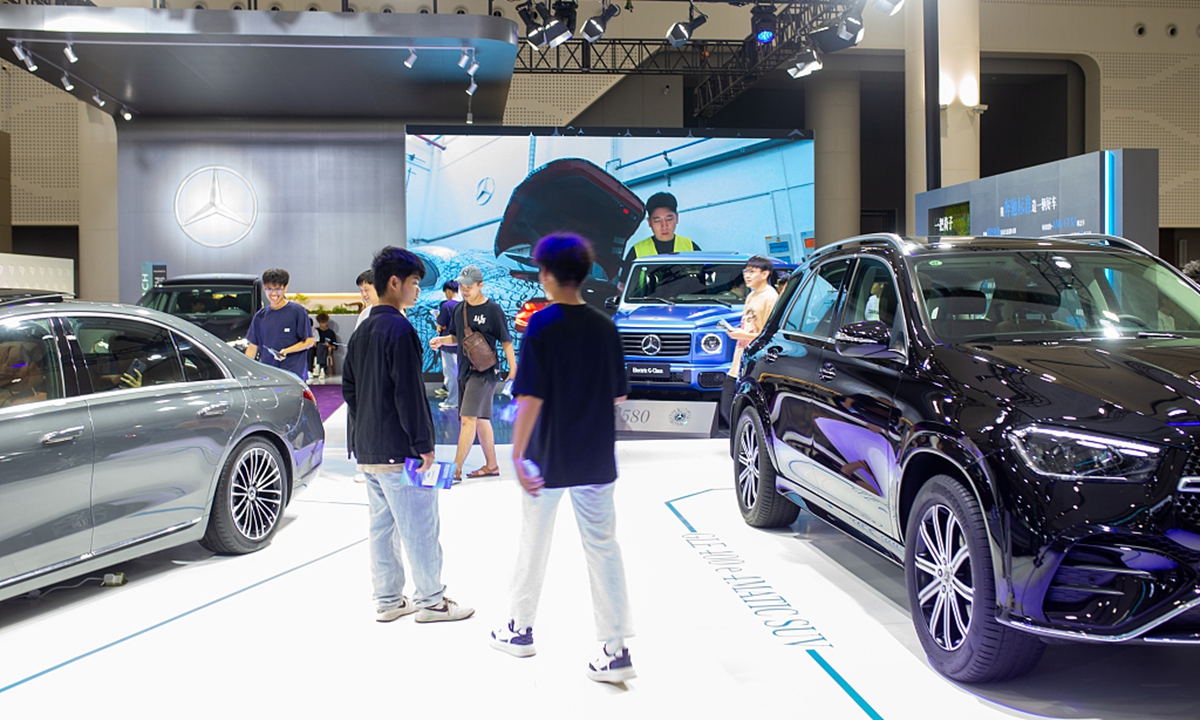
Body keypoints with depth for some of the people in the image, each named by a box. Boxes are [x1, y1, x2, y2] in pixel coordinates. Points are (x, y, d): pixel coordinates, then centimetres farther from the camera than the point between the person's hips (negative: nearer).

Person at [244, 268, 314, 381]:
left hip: (292, 373, -4)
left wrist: (287, 351, -14)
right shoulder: (260, 316, 13)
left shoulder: (297, 311, 0)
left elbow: (309, 341, 0)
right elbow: (252, 347, 17)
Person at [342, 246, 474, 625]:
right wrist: (423, 444, -16)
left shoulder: (362, 331, 13)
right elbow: (408, 392, -19)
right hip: (399, 450, -9)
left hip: (368, 450, 10)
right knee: (420, 527, 1)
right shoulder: (400, 329, -15)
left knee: (381, 526, 14)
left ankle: (388, 600, 22)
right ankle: (430, 601, 10)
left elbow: (349, 387, 18)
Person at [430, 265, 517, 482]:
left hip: (484, 371, -7)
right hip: (464, 370, 7)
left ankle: (456, 470, -13)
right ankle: (491, 465, 24)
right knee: (480, 419, 13)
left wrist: (513, 370, -8)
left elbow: (506, 341, -5)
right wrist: (442, 340, 0)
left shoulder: (493, 310, -8)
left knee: (468, 418, -14)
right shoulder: (459, 309, 10)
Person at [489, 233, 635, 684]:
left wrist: (517, 453, -17)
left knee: (534, 544, 14)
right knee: (603, 547, 6)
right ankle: (616, 650, 4)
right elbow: (619, 394, 8)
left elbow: (531, 396, -19)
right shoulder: (604, 326, 1)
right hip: (597, 459, 4)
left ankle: (521, 630, 31)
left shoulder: (543, 324, -13)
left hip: (548, 457, -3)